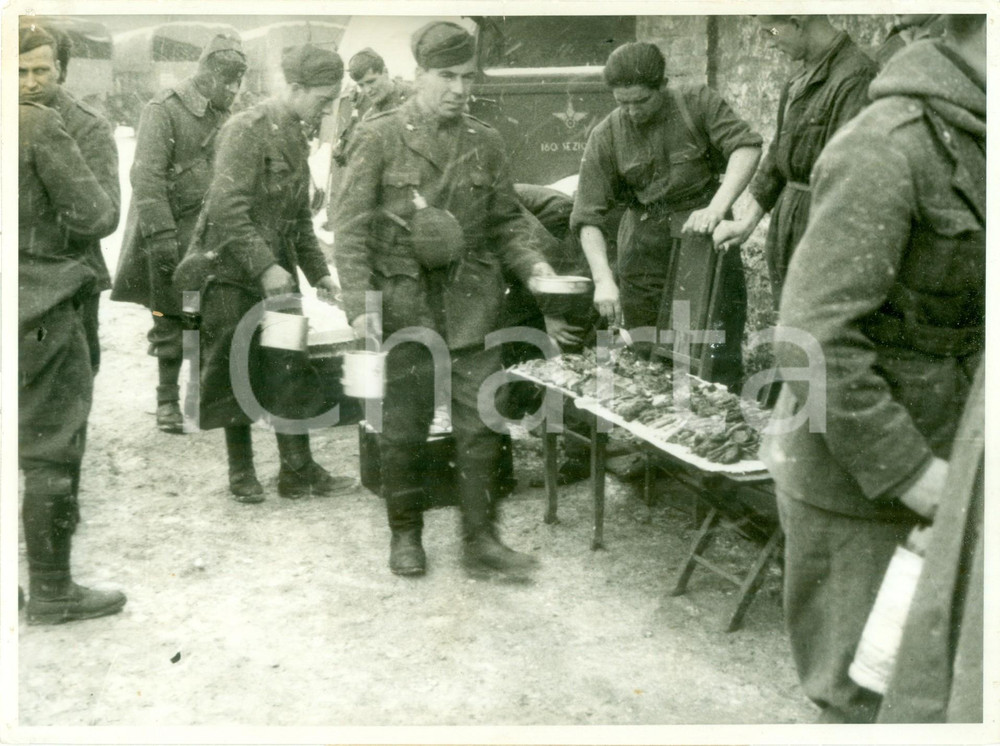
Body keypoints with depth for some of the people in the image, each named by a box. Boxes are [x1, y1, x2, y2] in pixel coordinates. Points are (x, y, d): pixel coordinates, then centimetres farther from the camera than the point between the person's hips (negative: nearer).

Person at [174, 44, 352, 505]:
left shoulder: (296, 136, 12)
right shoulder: (247, 129, -14)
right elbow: (227, 208, -22)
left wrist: (317, 271, 12)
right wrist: (264, 267, -25)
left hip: (276, 269, 7)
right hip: (232, 271, -7)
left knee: (291, 370, 5)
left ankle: (298, 471, 13)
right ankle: (242, 475, 16)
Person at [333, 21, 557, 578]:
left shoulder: (486, 142, 8)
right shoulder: (379, 138, -2)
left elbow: (506, 220, 14)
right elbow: (352, 227, -4)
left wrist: (532, 263, -4)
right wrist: (359, 302, -13)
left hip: (472, 303, 2)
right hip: (404, 301, -2)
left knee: (480, 423, 1)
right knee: (404, 426, 8)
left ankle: (481, 540, 13)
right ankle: (406, 535, 25)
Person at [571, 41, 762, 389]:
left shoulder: (697, 102, -5)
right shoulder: (605, 137, -4)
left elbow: (747, 147, -16)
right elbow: (589, 216, -6)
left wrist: (716, 208, -30)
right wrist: (603, 279, -18)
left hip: (705, 235, -1)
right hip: (646, 245, 2)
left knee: (720, 358, -1)